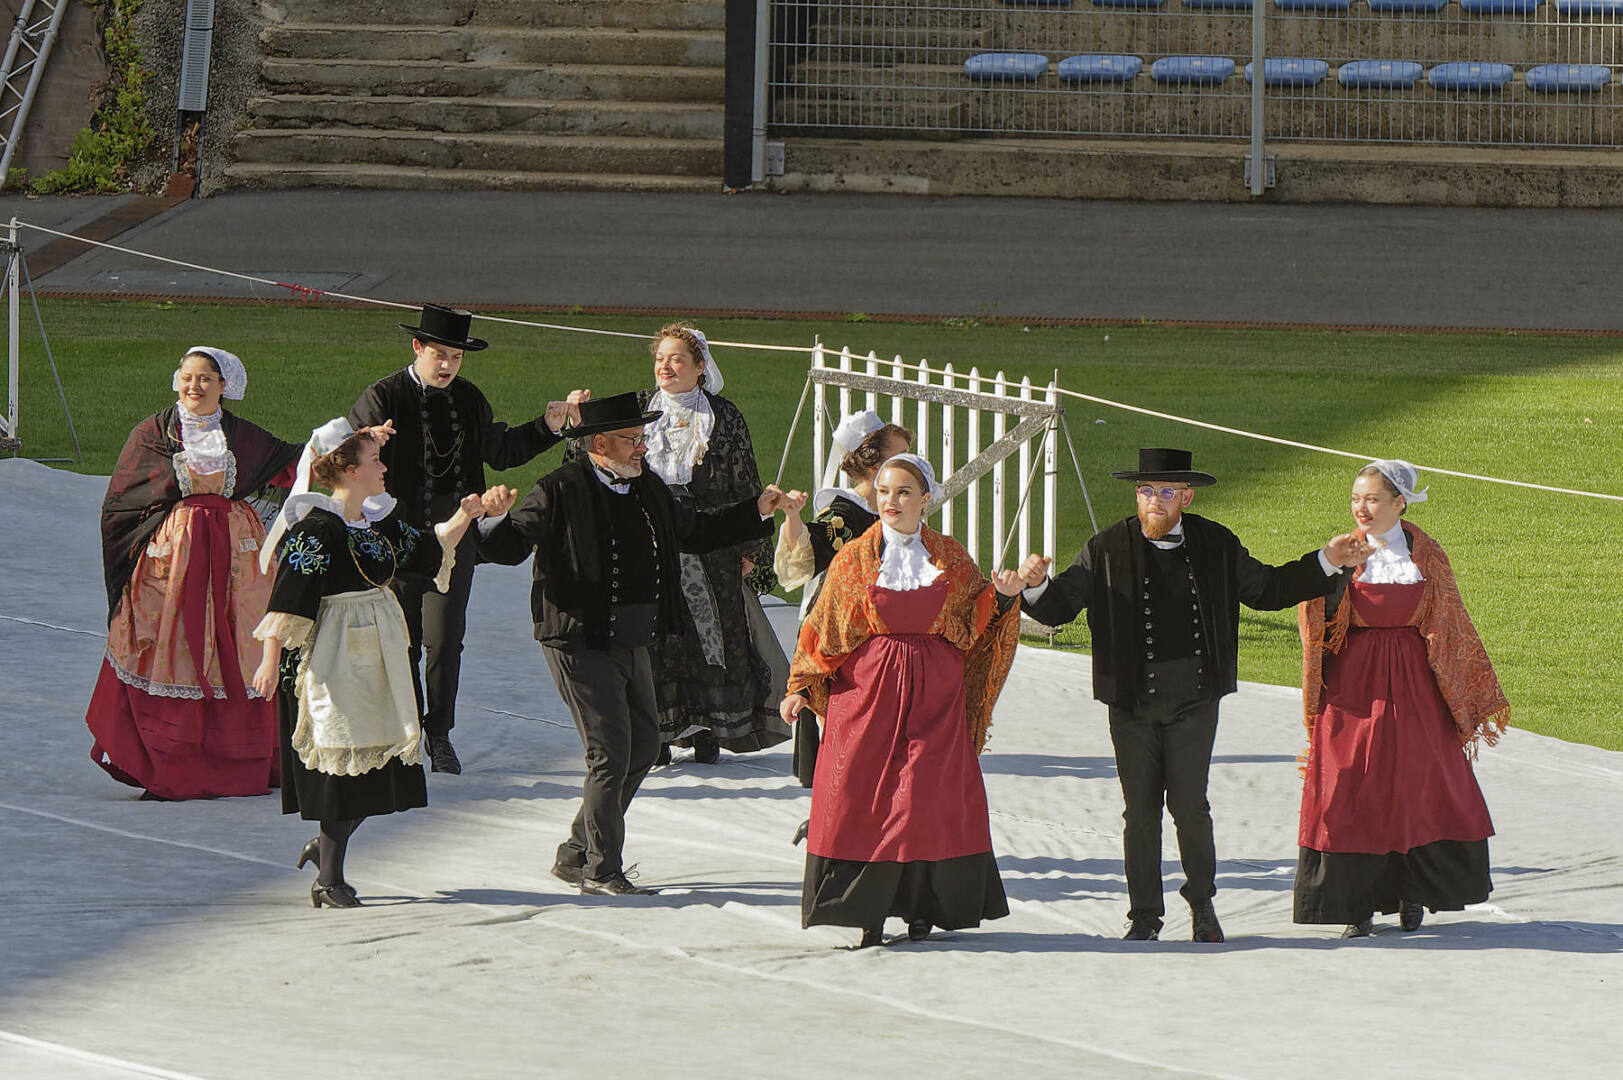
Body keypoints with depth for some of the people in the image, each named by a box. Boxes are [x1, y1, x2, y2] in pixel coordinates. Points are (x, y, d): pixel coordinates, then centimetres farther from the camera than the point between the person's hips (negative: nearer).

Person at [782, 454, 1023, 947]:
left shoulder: (951, 559, 9)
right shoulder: (853, 560, 6)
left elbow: (974, 627, 11)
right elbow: (825, 630, 8)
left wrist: (1003, 598, -8)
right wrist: (801, 688, 2)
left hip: (935, 693, 0)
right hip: (867, 687, 0)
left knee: (930, 795, -7)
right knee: (862, 794, -6)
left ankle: (920, 906, 1)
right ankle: (868, 910, -1)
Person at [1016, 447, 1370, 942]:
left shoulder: (1217, 547, 4)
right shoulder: (1107, 550, 0)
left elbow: (1266, 589, 18)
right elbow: (1059, 607, 0)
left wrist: (1325, 563, 10)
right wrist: (1035, 586, -22)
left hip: (1194, 702, 0)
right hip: (1133, 706, 0)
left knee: (1189, 805, -6)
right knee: (1140, 811, 3)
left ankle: (1201, 899, 17)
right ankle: (1144, 915, 16)